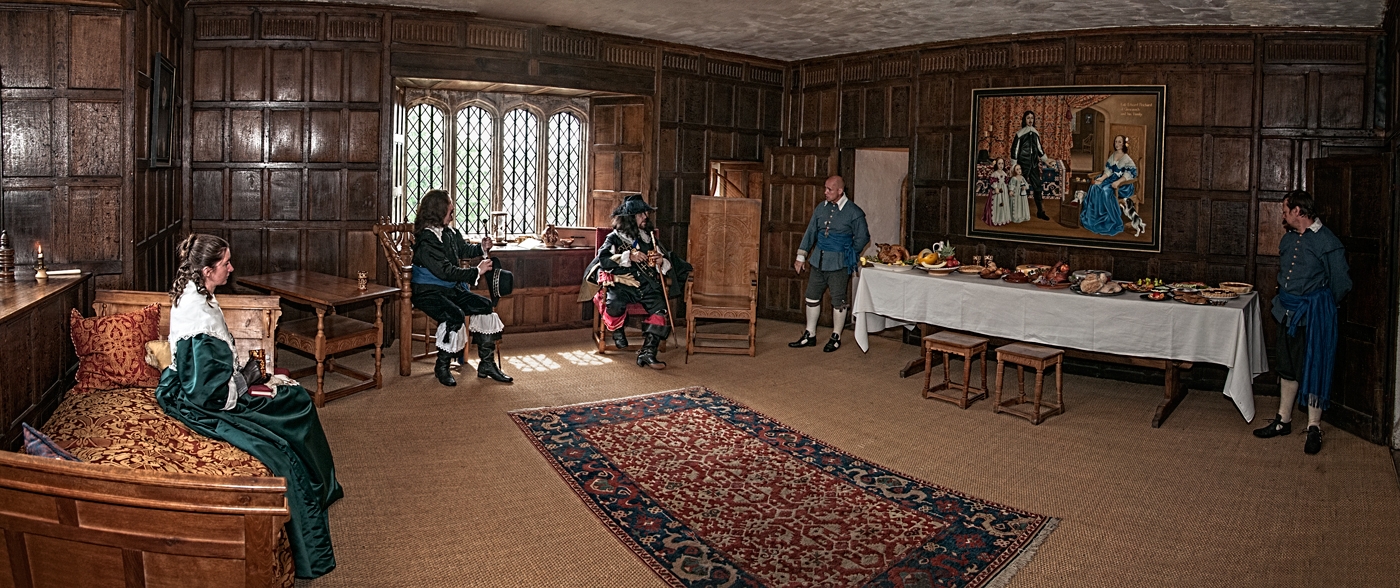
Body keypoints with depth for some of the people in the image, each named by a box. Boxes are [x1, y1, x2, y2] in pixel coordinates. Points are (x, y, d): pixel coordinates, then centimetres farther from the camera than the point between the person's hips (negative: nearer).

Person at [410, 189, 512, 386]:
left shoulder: (449, 233, 7)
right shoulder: (426, 241, -19)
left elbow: (463, 249, 27)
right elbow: (446, 271, -24)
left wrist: (482, 248, 6)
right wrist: (477, 271, -20)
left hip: (452, 289, 9)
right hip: (429, 292, -9)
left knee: (486, 306, -4)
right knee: (454, 316, -33)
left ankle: (487, 364, 1)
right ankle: (442, 367, -12)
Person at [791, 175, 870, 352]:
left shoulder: (854, 212, -10)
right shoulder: (821, 208, 6)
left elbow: (863, 237, -2)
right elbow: (811, 232, 11)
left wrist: (849, 255, 2)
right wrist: (801, 255, 10)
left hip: (838, 264, -6)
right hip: (818, 261, 6)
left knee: (838, 301, 4)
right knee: (812, 297, 10)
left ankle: (836, 338, 17)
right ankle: (809, 336, 21)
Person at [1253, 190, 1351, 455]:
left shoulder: (1327, 242, -13)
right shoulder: (1288, 239, 10)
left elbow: (1342, 283, -8)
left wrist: (1321, 304, 4)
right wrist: (1285, 301, 15)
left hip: (1314, 313, -7)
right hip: (1288, 312, 7)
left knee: (1312, 370, -1)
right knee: (1288, 368, 14)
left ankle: (1314, 428, 9)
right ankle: (1284, 420, 24)